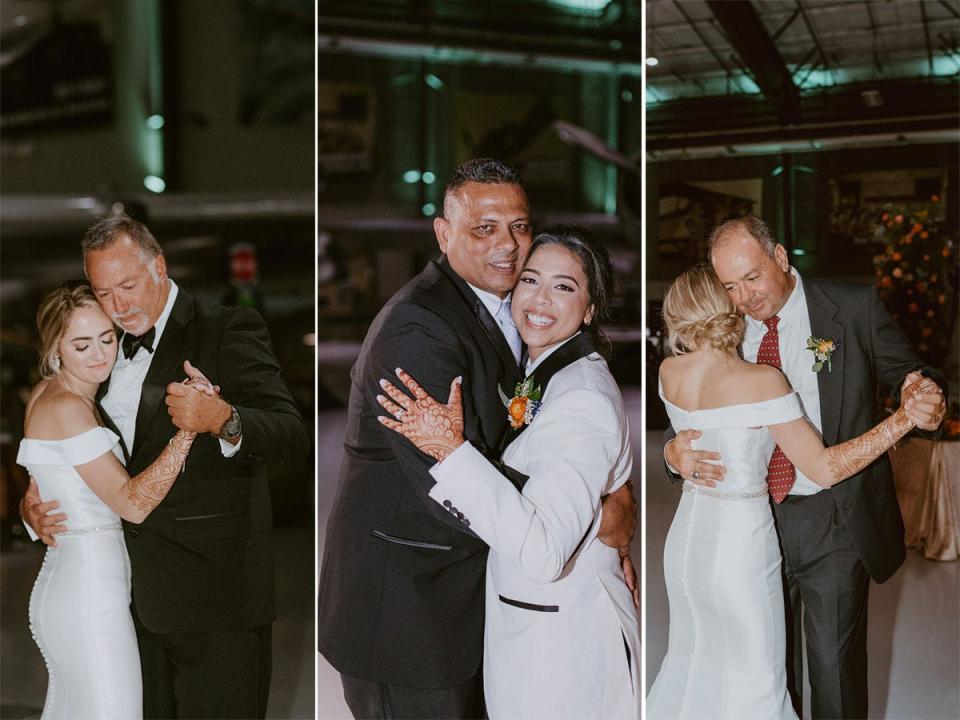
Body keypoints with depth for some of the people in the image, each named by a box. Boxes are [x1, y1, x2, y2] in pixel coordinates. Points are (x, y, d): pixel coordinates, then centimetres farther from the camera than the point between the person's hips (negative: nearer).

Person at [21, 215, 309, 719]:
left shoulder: (229, 330, -9)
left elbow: (293, 436, -21)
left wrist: (224, 421, -39)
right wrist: (34, 497, 5)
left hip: (214, 592, -6)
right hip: (138, 592, 7)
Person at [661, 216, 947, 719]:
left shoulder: (854, 309, -6)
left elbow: (908, 374, 2)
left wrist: (929, 401, -22)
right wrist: (675, 452, -17)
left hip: (835, 524, -3)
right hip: (755, 518, 3)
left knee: (835, 663, 5)